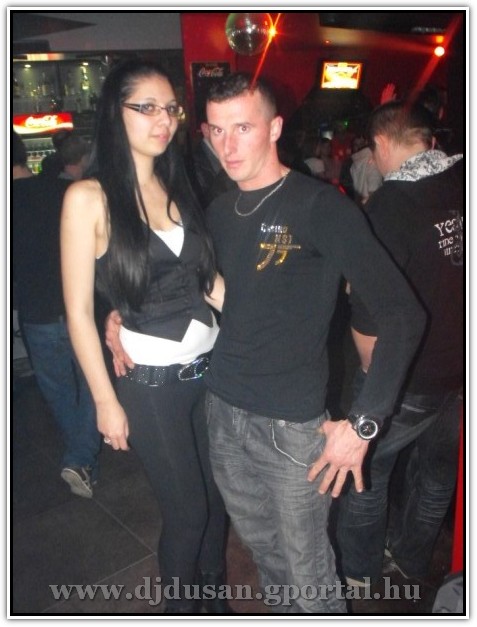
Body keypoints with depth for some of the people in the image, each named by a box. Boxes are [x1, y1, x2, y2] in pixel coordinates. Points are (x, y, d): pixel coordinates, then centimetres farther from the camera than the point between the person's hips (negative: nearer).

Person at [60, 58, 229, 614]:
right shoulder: (89, 198, -11)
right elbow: (79, 312, -9)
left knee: (219, 496, 18)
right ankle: (182, 609, 41)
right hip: (150, 382, -5)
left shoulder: (178, 189, 6)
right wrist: (106, 402, -8)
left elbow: (208, 281, 9)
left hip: (208, 368, 5)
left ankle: (215, 595, 46)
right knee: (187, 510, 11)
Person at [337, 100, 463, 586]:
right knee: (438, 467, 24)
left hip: (409, 380, -6)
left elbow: (368, 314, -22)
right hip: (458, 363, 6)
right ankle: (411, 560, 46)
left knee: (366, 468, 16)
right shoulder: (461, 183, -7)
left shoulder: (387, 206, -23)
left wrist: (372, 366, -3)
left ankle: (358, 569, 36)